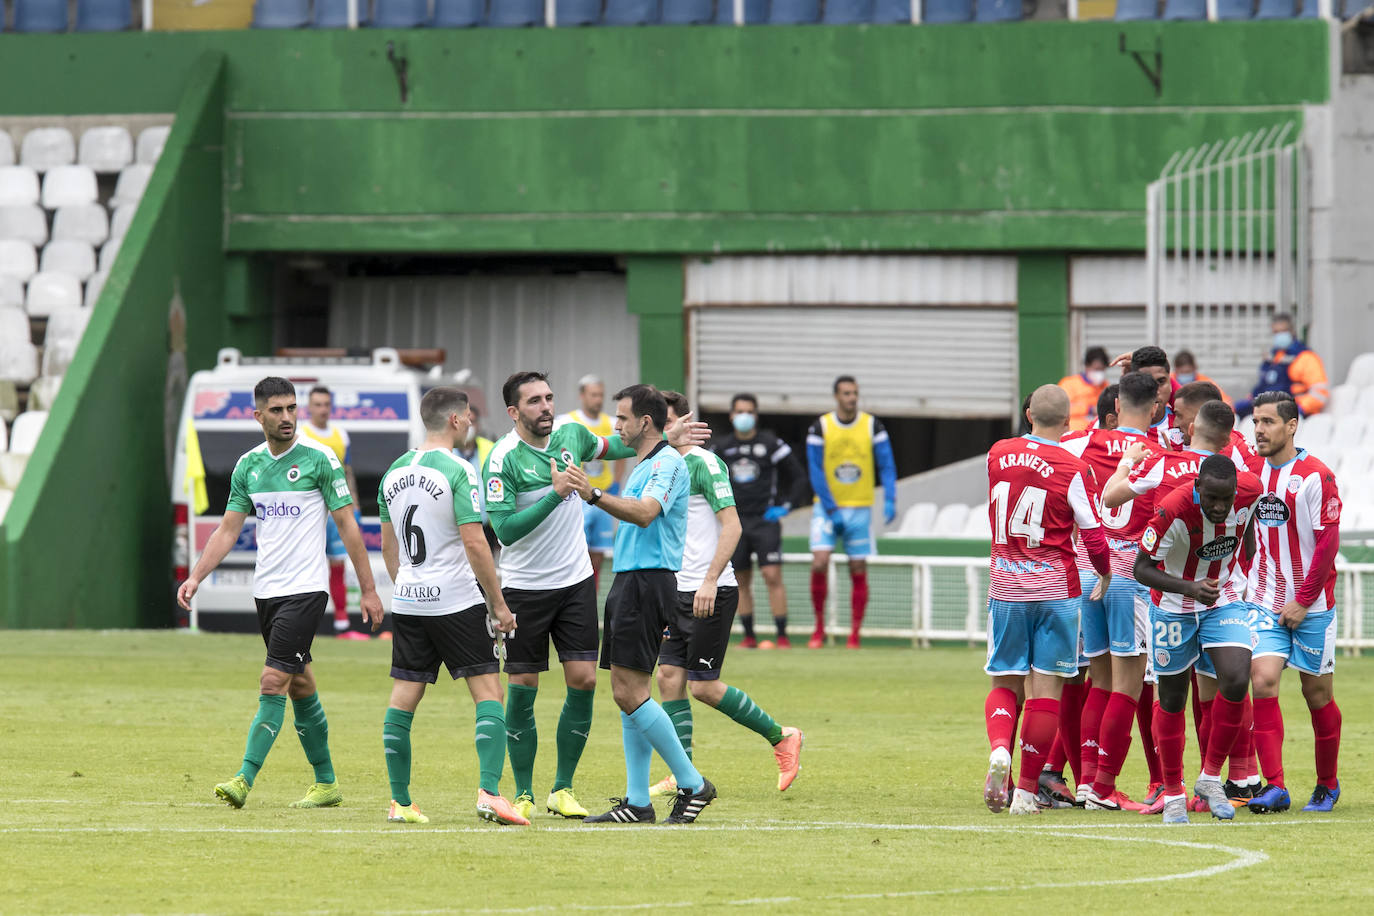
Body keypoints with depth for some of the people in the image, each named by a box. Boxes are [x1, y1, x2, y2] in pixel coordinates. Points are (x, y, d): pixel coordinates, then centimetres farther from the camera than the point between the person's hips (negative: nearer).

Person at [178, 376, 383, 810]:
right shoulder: (248, 465, 8)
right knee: (300, 686, 11)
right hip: (266, 590, 6)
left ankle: (244, 780, -17)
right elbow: (228, 529, 11)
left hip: (306, 588, -6)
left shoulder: (319, 459, -7)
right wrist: (195, 577, -1)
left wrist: (368, 590, -5)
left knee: (273, 683, -13)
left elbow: (347, 525, -4)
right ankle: (326, 783, 19)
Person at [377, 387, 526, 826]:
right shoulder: (458, 471, -12)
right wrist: (499, 605, -10)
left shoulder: (395, 472, 10)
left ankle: (399, 802, 8)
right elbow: (475, 544, -16)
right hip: (457, 601, -6)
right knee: (488, 692, -3)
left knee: (403, 699, 8)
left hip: (408, 602, 6)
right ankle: (489, 791, -15)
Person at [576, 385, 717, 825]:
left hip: (647, 583, -10)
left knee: (630, 691, -13)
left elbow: (645, 512, -28)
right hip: (629, 580, 10)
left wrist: (596, 496, -36)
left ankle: (692, 784, -7)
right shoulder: (644, 465, 21)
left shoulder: (668, 462, -11)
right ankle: (637, 802, 7)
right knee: (626, 693, 7)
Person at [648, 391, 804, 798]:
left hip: (712, 593, -8)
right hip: (678, 593, 8)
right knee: (670, 678, 1)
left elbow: (731, 525, -17)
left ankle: (781, 737, 9)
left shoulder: (703, 464, -11)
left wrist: (710, 581, -24)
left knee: (704, 686, -8)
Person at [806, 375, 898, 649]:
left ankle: (854, 635, 5)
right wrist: (831, 508, -11)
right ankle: (819, 629, -1)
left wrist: (890, 500, -13)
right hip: (828, 507, -1)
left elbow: (887, 465, 1)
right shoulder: (820, 427, -2)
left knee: (858, 572, 0)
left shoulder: (872, 425, 1)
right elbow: (815, 470, -3)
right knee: (819, 563, -15)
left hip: (860, 508, 1)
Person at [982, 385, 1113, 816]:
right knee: (1046, 688, 3)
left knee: (1005, 683, 12)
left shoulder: (998, 456, 2)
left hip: (1005, 587, 3)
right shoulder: (1074, 470, -11)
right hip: (1056, 591, -3)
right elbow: (1093, 536, -8)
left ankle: (999, 748, -19)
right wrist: (1105, 574, 11)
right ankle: (1027, 790, 0)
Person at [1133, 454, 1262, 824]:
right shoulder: (1173, 511, -31)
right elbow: (1142, 568, -24)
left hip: (1226, 598, 2)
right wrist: (1190, 588, -37)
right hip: (1175, 606, -2)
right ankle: (1173, 794, 23)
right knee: (1172, 698, 6)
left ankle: (1211, 777, 0)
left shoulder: (1249, 492, -19)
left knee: (1236, 681, -18)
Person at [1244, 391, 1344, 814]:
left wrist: (1302, 601, -12)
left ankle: (1327, 786, 21)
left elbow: (1327, 543, -12)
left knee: (1317, 691, 4)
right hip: (1265, 605, 4)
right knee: (1263, 680, -13)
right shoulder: (1252, 473, 5)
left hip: (1311, 606, -4)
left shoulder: (1316, 477, -10)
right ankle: (1274, 787, -14)